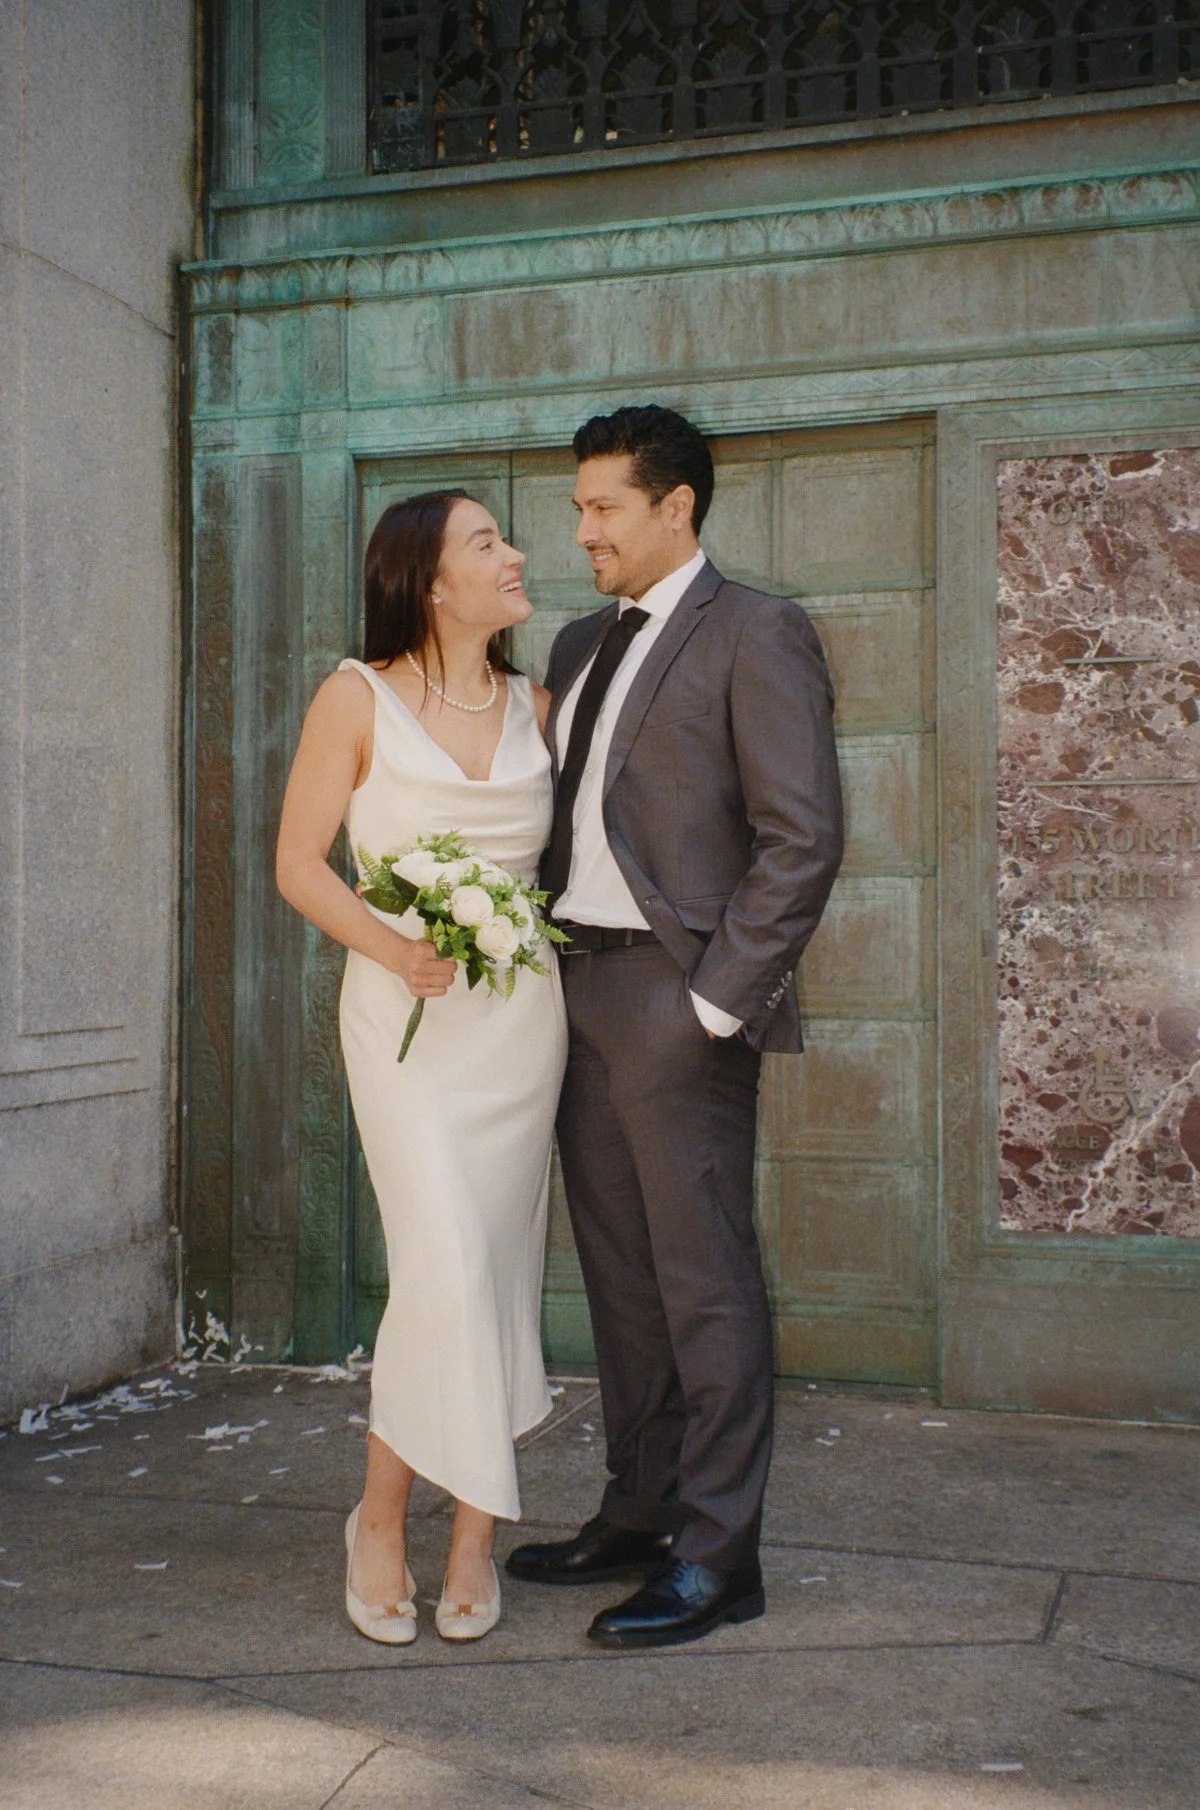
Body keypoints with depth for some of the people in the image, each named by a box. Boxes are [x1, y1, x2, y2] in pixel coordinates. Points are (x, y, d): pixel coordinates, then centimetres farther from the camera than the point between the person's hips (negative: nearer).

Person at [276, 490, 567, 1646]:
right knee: (447, 1270, -11)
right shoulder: (359, 698, -2)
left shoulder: (534, 705, 9)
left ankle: (474, 1539, 16)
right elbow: (299, 863, -2)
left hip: (520, 1011, 4)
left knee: (501, 1267, 4)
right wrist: (388, 944, -18)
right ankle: (381, 1520, 11)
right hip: (406, 1013, -4)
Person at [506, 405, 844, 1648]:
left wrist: (718, 999, -15)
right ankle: (637, 1517, 26)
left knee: (705, 1283, -1)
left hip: (678, 998, -8)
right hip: (578, 987, 8)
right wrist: (540, 958, 10)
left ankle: (717, 1557, 9)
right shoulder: (580, 645, 18)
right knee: (621, 1276, 14)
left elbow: (803, 839, -12)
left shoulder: (755, 636, -6)